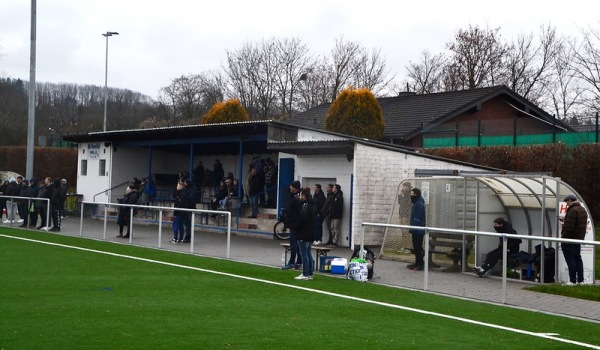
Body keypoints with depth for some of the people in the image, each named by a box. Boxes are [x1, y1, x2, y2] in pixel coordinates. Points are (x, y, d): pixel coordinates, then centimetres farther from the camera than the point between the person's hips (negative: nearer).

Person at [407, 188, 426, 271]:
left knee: (418, 248, -6)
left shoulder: (419, 204, -17)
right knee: (416, 247, 15)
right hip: (416, 230, 10)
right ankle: (417, 263, 23)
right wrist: (412, 228, 18)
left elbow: (417, 219, -22)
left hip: (418, 230, -10)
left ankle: (420, 265, -2)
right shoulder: (416, 203, 15)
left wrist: (412, 229, -22)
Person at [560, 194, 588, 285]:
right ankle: (580, 280, 18)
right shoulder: (583, 210, 14)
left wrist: (563, 238, -17)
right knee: (578, 259, 15)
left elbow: (569, 227, -23)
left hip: (570, 240, -10)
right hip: (579, 239, 10)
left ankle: (573, 281, -5)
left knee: (570, 260, -5)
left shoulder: (573, 210, -19)